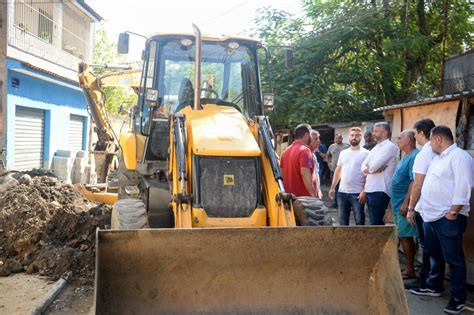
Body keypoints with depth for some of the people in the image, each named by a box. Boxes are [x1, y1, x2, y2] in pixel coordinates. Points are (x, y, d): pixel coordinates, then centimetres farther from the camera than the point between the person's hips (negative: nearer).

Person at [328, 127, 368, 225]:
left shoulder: (365, 153, -4)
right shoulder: (343, 153, 11)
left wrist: (364, 191, -16)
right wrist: (332, 187, 10)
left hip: (357, 193, -5)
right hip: (342, 192, 5)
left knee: (359, 220, 5)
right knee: (342, 219, 13)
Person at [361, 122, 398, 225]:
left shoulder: (389, 147, -9)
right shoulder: (376, 147, 18)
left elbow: (374, 166, -19)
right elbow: (363, 165, 10)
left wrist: (368, 168, 3)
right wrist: (371, 169, -10)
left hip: (379, 191, -9)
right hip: (369, 189, 9)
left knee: (375, 223, -7)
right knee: (375, 221, 14)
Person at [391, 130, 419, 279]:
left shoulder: (414, 157, -17)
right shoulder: (407, 157, 15)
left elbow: (414, 182, -23)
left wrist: (406, 203, -24)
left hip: (404, 204, -10)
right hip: (399, 204, 10)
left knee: (405, 236, -4)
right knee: (403, 236, 13)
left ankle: (410, 270, 5)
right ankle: (408, 267, 21)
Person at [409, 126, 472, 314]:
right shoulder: (438, 158, 17)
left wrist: (453, 212, -21)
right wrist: (419, 209, 20)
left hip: (448, 217, -10)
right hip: (431, 216, 10)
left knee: (453, 258, -1)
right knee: (433, 253, 19)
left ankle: (458, 298, 9)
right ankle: (433, 286, 33)